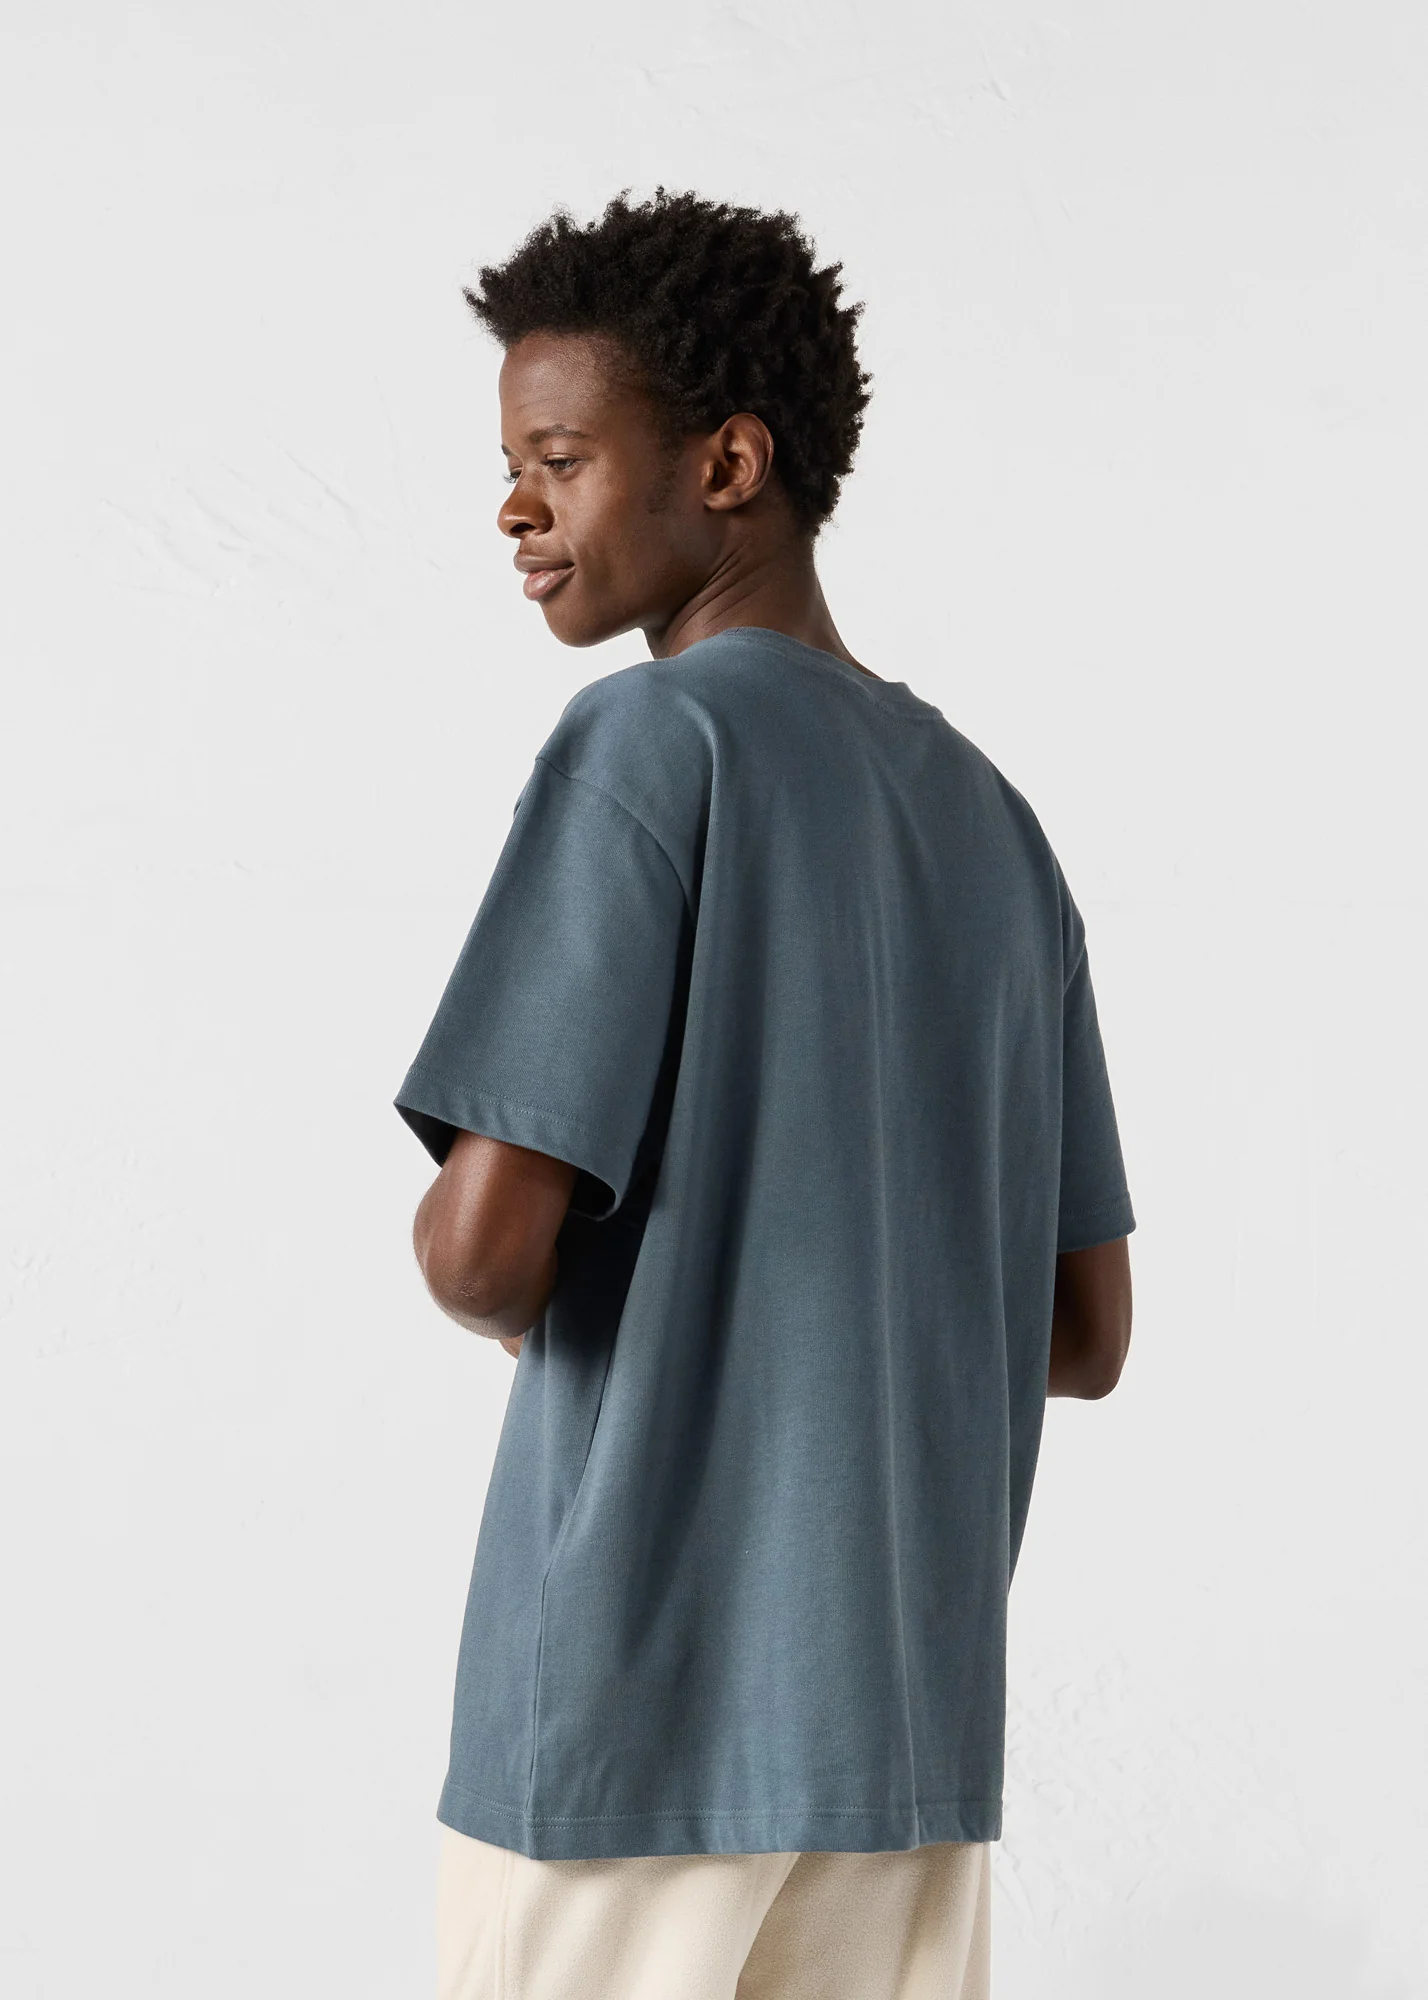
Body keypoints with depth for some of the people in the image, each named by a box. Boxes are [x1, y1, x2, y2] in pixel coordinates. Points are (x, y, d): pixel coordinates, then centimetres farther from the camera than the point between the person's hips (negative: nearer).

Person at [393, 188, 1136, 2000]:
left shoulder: (651, 743, -9)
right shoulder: (989, 817, 12)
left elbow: (486, 1246, -17)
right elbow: (1084, 1335, 13)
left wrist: (469, 1258, 4)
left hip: (633, 1708, -6)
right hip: (912, 1721, 7)